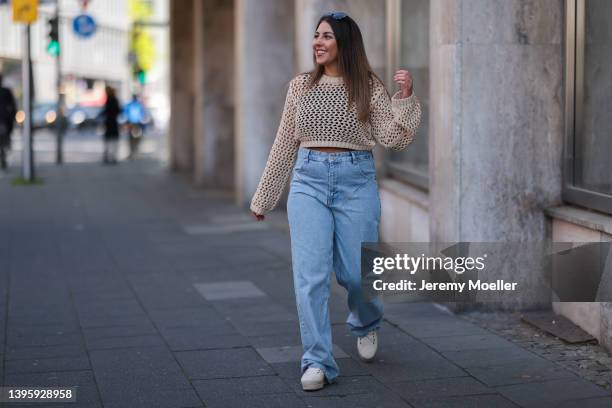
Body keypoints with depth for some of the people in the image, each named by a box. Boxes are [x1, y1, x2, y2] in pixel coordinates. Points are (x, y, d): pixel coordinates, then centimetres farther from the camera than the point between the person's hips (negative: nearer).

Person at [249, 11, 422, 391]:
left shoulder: (369, 86, 1)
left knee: (354, 272, 4)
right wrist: (264, 197, 17)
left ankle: (366, 323, 39)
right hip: (309, 179, 2)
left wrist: (405, 96, -18)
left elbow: (395, 138, -6)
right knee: (310, 274, -9)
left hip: (357, 180, -1)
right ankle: (318, 362, -3)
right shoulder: (301, 85, 8)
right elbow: (285, 144, 14)